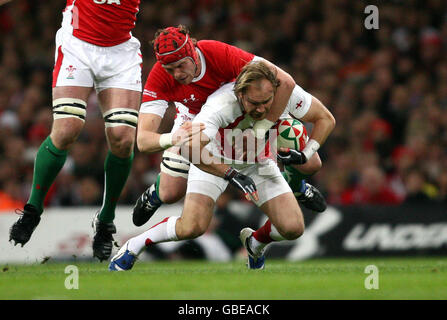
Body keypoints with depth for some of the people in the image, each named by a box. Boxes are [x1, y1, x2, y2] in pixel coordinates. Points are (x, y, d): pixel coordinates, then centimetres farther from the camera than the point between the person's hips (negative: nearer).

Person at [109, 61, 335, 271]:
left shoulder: (287, 92, -27)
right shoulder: (221, 104, -39)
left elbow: (326, 119, -10)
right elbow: (190, 148, -49)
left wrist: (304, 155, -22)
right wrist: (231, 175, -48)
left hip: (259, 163, 4)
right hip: (214, 160, -4)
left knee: (293, 228, -13)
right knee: (192, 227, -24)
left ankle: (255, 241, 23)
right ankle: (135, 245, 3)